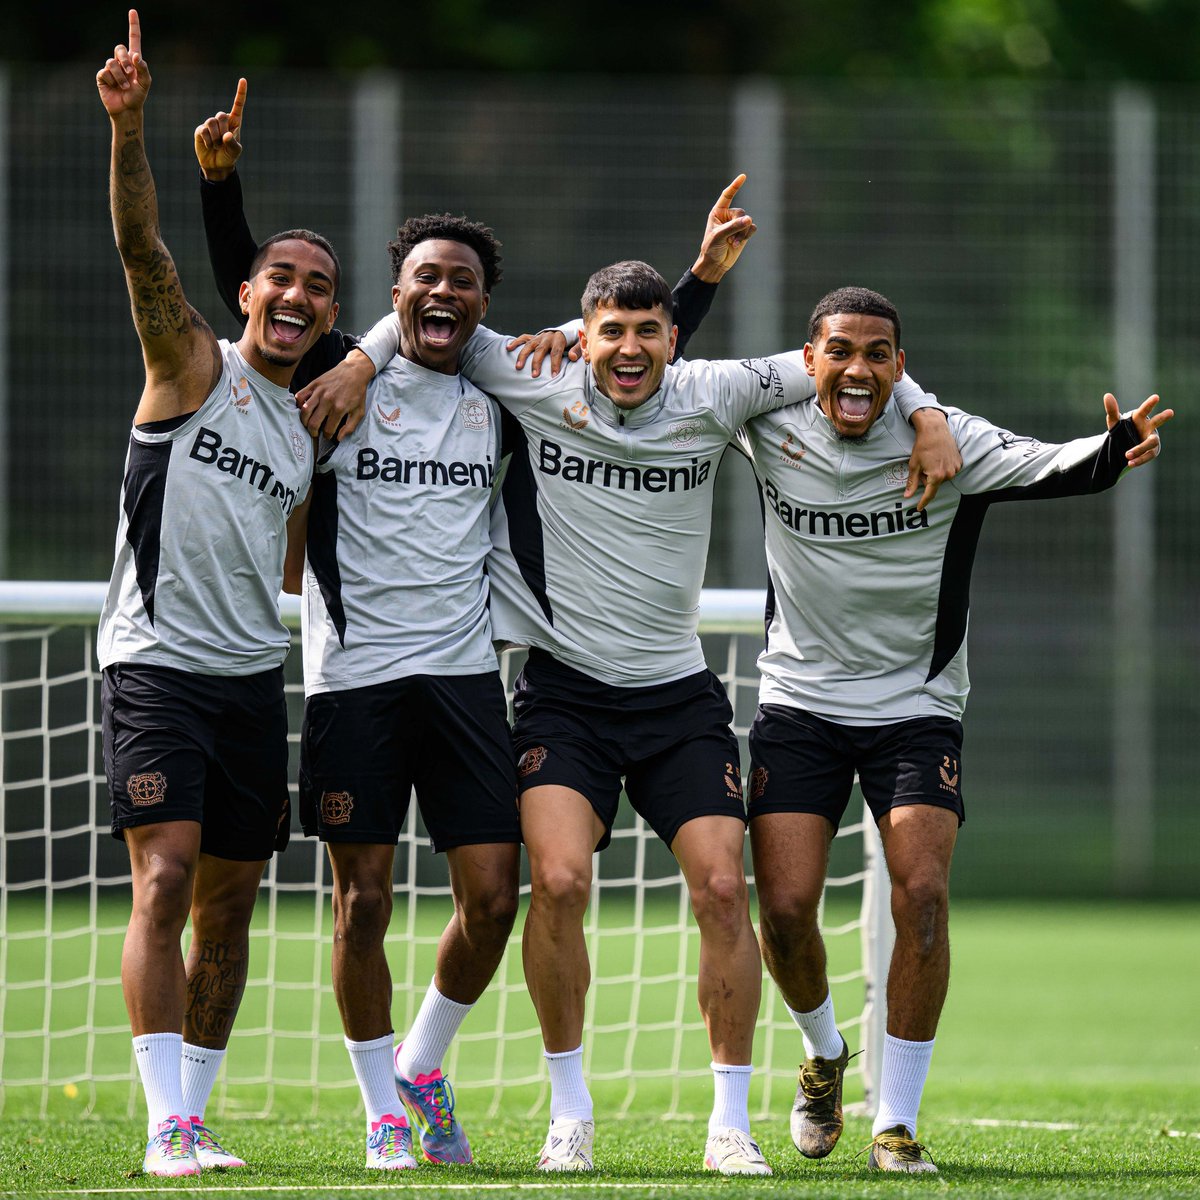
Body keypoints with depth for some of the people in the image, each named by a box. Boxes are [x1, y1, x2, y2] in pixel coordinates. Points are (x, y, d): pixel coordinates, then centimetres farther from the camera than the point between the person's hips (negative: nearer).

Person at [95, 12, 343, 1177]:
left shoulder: (313, 426, 15)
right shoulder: (192, 364, 0)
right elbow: (142, 247, -16)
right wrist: (127, 128, -30)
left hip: (252, 676, 6)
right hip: (156, 663, -6)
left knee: (229, 905, 7)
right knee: (166, 880, -15)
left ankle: (196, 1111, 15)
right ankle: (166, 1124, -16)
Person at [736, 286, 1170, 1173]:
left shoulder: (947, 442, -13)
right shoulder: (771, 427, -7)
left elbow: (1050, 468, -25)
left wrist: (1114, 450, -46)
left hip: (916, 708, -1)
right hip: (800, 701, 1)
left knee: (922, 893, -17)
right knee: (785, 906, -8)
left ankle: (897, 1124, -4)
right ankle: (825, 1054, 25)